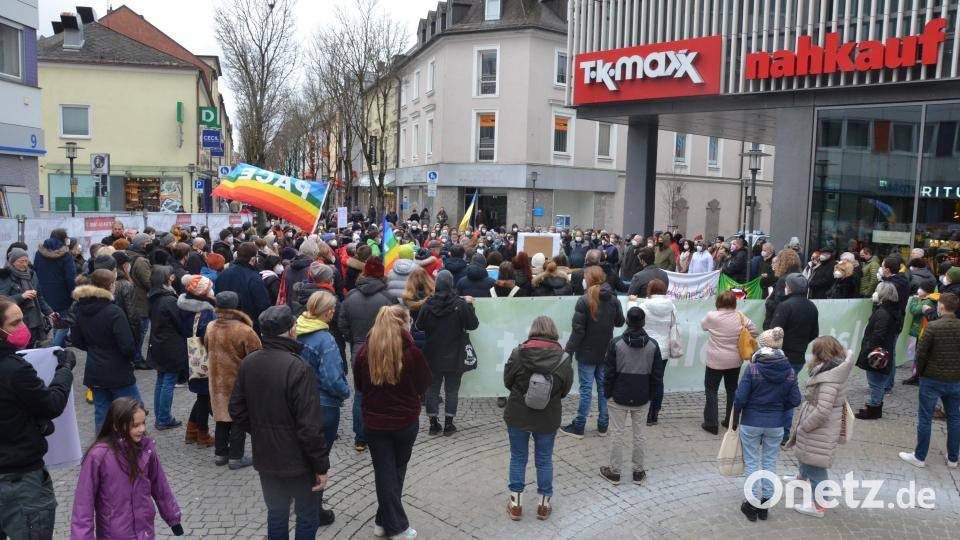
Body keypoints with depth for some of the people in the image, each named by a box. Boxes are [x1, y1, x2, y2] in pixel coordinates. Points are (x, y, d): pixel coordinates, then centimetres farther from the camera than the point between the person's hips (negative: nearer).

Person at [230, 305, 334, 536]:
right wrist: (321, 465, -15)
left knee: (276, 514, 21)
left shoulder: (248, 363, -2)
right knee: (307, 516, 13)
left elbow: (237, 410, 8)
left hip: (265, 458, 6)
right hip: (298, 460, -6)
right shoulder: (298, 367, -24)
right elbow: (310, 425, -24)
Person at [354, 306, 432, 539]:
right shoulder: (412, 352, -16)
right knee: (397, 471, 19)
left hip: (374, 421, 1)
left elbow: (359, 385, 6)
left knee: (384, 473, 12)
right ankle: (386, 520, 29)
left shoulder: (364, 351, -7)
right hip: (405, 421, -1)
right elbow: (423, 386, -3)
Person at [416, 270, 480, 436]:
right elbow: (473, 324, -6)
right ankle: (448, 424, 12)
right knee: (451, 390, 9)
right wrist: (469, 305, 5)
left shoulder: (428, 304, -9)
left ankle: (433, 423, 17)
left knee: (432, 389, 12)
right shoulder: (460, 304, -15)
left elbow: (419, 326, 2)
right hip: (453, 357, -2)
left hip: (432, 356, 2)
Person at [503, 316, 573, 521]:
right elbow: (565, 390, -2)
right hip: (548, 419, 1)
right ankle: (544, 504, 25)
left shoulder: (518, 353, -15)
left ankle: (516, 504, 21)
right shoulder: (563, 358, -12)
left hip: (517, 416, 0)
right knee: (544, 460, 15)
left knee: (518, 458, 14)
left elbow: (507, 382, -3)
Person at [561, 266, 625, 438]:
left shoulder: (584, 301, -16)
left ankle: (578, 427, 9)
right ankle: (603, 426, 19)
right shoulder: (613, 299, -1)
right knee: (604, 388, 12)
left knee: (586, 389, 1)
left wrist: (568, 351, -11)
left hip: (587, 353, -5)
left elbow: (578, 330, -17)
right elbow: (620, 322, 11)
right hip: (606, 352, 5)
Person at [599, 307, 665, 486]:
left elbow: (609, 372, -8)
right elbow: (657, 375, 1)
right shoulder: (653, 345, -4)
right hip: (642, 398, 2)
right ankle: (638, 472, 20)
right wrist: (652, 395, 11)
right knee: (639, 434, 12)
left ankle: (614, 472, 13)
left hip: (619, 397, -2)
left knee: (617, 434, 6)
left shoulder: (616, 343, -12)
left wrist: (607, 393, 4)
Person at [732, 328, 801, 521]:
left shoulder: (752, 368, -17)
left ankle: (752, 504, 16)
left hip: (751, 422, -3)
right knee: (770, 462, 15)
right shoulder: (789, 372, -6)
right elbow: (795, 401, 0)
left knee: (751, 462, 10)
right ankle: (765, 504, 22)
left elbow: (740, 398, -15)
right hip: (776, 425, 3)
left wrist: (735, 420, 0)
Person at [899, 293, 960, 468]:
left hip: (932, 379, -4)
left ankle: (919, 457, 14)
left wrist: (920, 371, 4)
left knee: (924, 418, 6)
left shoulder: (932, 326, -17)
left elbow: (921, 353, -13)